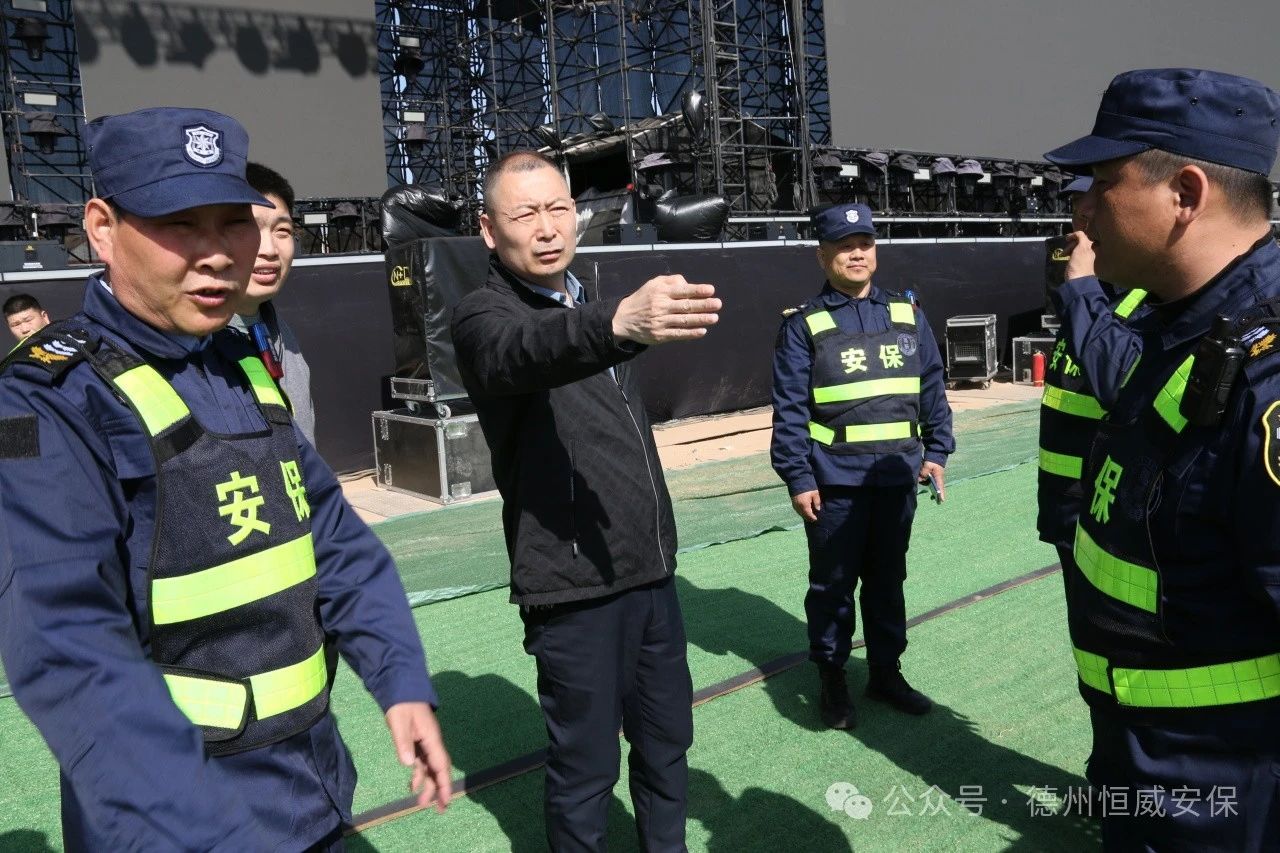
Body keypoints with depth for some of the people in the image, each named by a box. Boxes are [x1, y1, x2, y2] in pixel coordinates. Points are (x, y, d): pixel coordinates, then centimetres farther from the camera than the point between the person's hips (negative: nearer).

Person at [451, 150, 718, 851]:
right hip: (575, 587, -7)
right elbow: (529, 353, -36)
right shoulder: (483, 318, -10)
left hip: (651, 574, 7)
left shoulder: (589, 311, 15)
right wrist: (618, 323, -55)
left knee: (667, 741, 18)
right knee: (587, 766, 4)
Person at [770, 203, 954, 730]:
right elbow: (790, 408, -7)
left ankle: (886, 671, 31)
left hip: (896, 476, 4)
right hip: (834, 480, -3)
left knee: (888, 578, 15)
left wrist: (936, 451, 6)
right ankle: (831, 680, 23)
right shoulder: (804, 324, -3)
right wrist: (797, 477, -11)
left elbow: (932, 387, 12)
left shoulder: (906, 313, 9)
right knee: (833, 583, 7)